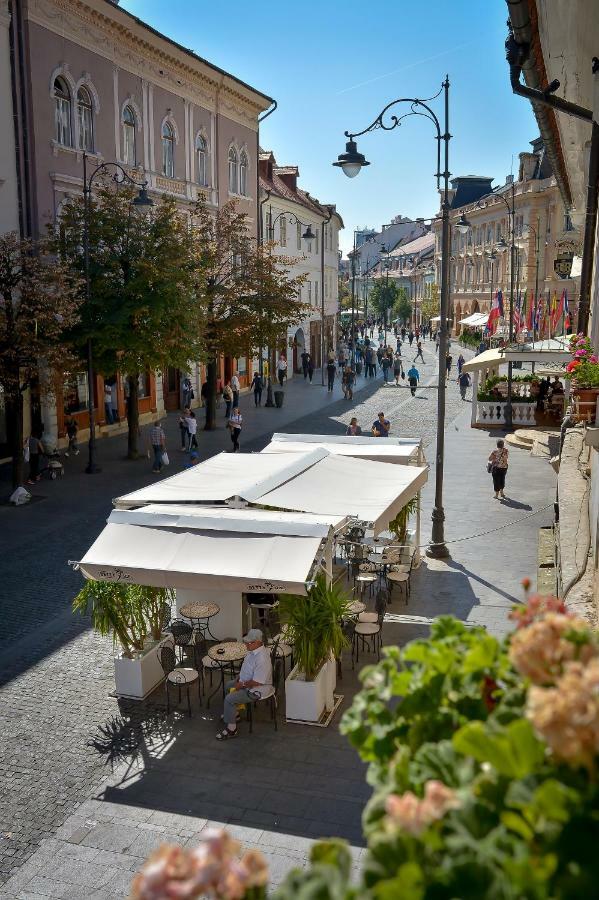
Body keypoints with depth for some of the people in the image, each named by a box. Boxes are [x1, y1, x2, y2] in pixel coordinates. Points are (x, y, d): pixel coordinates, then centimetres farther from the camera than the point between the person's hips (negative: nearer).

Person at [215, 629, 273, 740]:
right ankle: (233, 714, 38)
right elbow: (246, 667, 16)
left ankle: (231, 729, -3)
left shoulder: (262, 658, -35)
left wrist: (242, 684, -18)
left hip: (257, 690, -11)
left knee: (229, 699, -18)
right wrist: (238, 678, 6)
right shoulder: (253, 650, -3)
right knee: (228, 685, 24)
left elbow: (257, 682, -32)